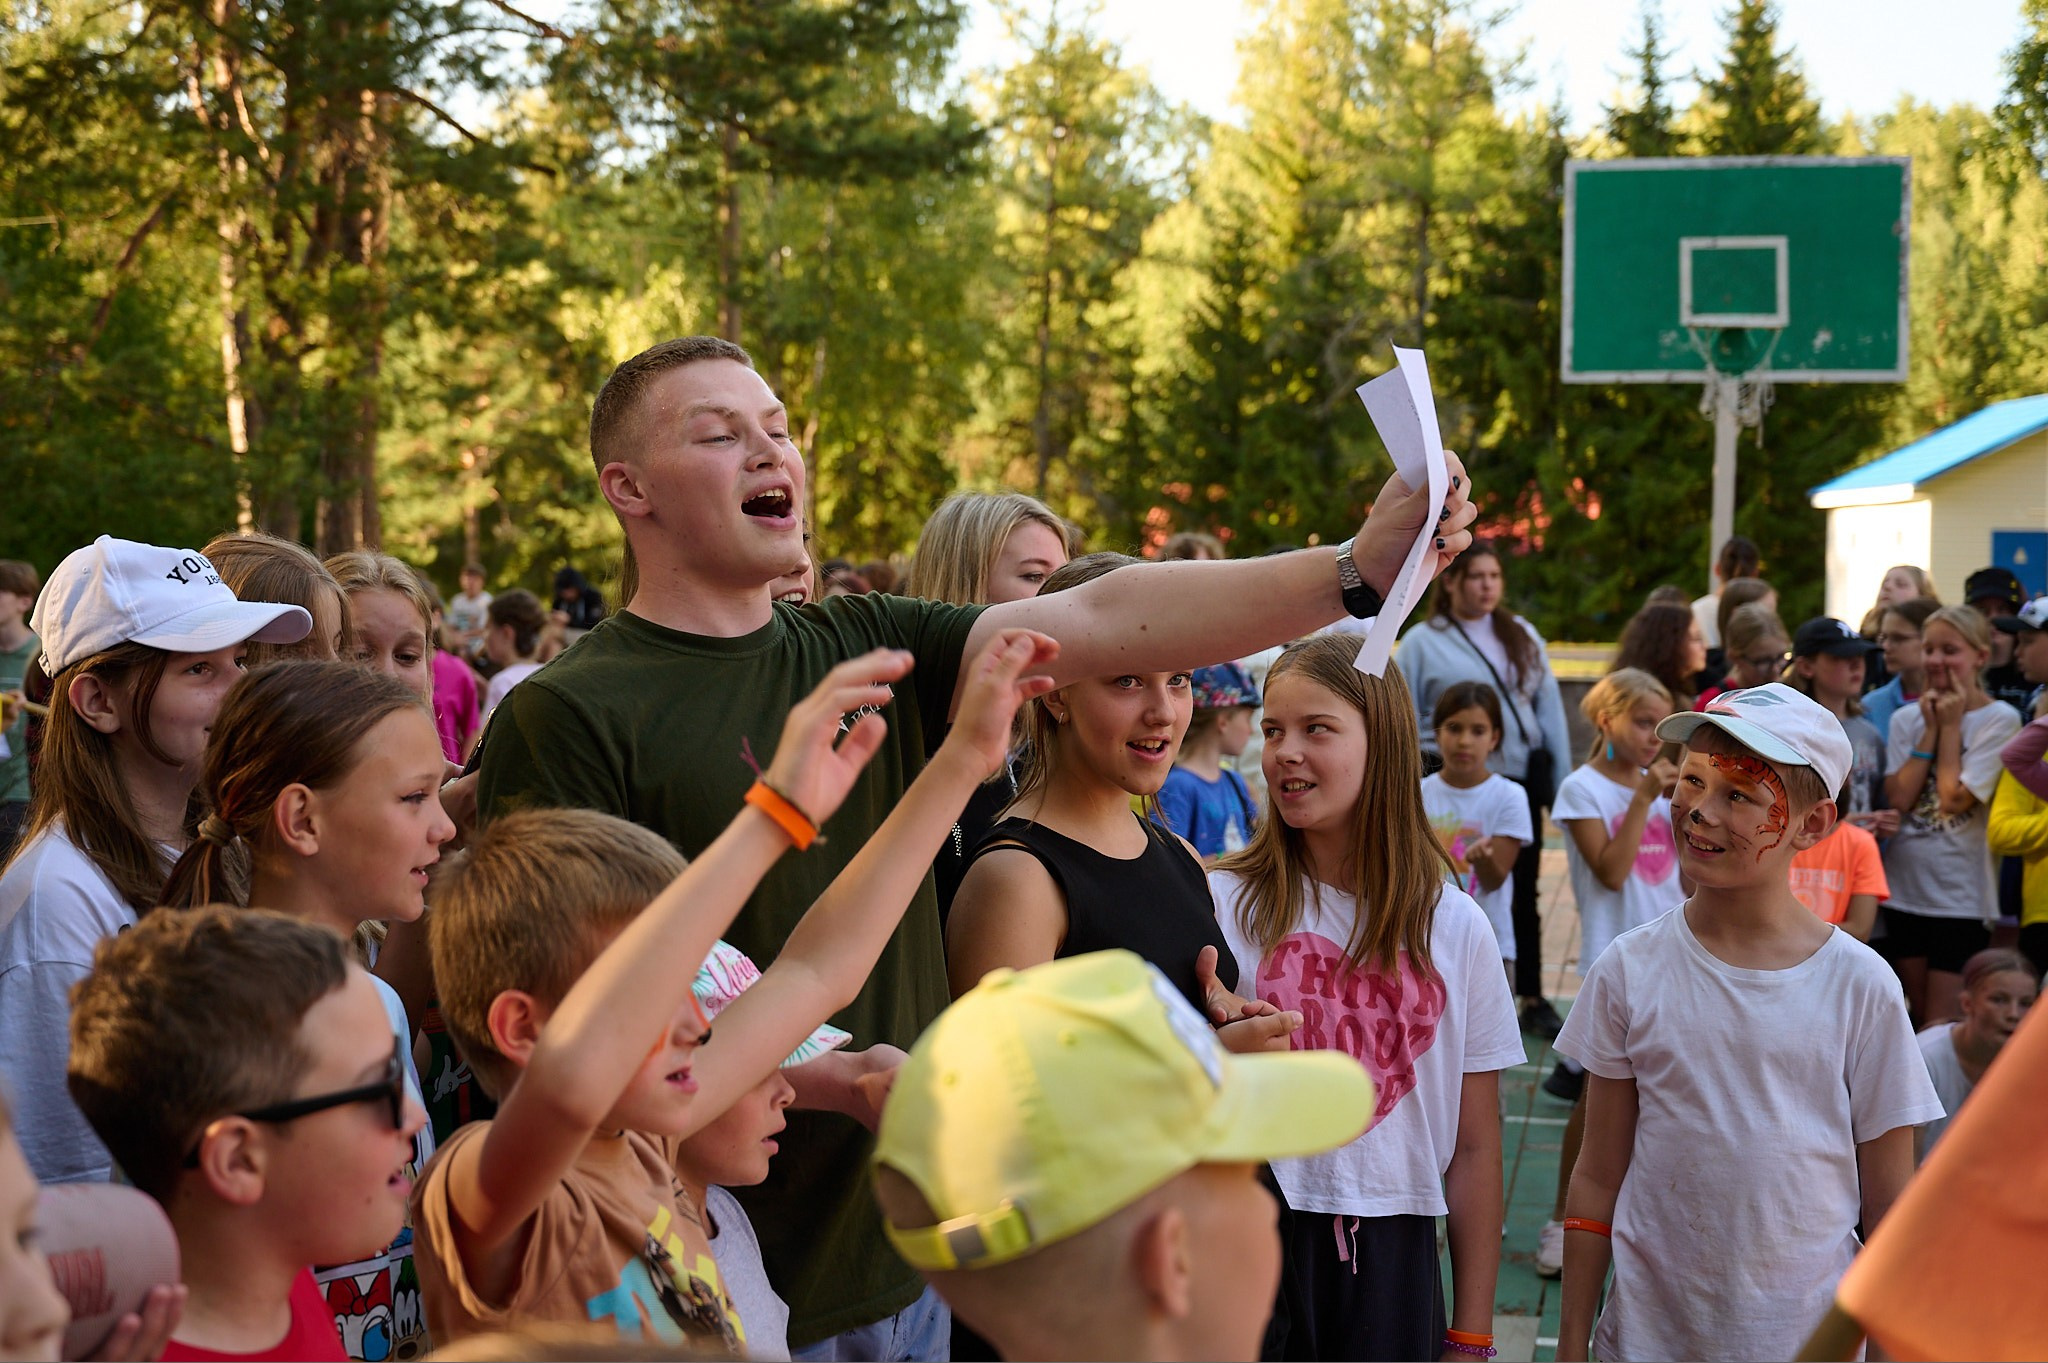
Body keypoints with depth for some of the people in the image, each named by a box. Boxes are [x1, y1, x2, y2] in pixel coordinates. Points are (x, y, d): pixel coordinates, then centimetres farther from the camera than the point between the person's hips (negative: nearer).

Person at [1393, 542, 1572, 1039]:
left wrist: (1562, 783, 7)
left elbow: (1550, 708, 12)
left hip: (1521, 775, 3)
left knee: (1523, 892, 9)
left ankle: (1532, 1000, 19)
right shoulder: (1423, 643, 1)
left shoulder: (1522, 636, 12)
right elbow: (1403, 725, 2)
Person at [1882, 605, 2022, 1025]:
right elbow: (1898, 798, -5)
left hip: (1962, 895, -5)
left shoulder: (1999, 719, -6)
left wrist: (1951, 725, -8)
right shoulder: (1906, 719, 9)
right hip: (1905, 889, 5)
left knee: (1943, 1031, -7)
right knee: (1918, 1024, 13)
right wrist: (1932, 729, -5)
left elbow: (1955, 799, -16)